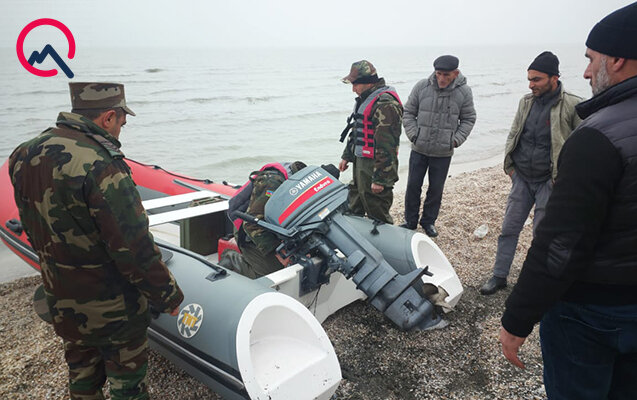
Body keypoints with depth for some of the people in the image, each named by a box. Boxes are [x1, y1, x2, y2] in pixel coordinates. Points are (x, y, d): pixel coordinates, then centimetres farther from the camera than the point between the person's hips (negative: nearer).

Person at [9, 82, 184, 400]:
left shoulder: (25, 155, -1)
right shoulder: (101, 163, -28)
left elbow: (33, 231, 9)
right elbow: (133, 247, -27)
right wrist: (168, 296, -15)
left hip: (59, 300, 8)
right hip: (110, 308, -7)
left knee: (81, 373, 27)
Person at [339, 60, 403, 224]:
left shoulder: (385, 104, -21)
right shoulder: (365, 98, 14)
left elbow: (386, 145, -25)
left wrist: (380, 179, -25)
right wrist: (347, 156, 24)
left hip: (375, 166, -10)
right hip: (360, 162, 10)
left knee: (377, 215, -2)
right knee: (353, 209, 22)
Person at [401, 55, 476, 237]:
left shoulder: (464, 92, -7)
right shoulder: (422, 87, -7)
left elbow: (468, 119, 5)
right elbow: (408, 112, 3)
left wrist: (456, 140, -6)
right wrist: (413, 134, -7)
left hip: (443, 152, 0)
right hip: (419, 149, 0)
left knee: (436, 189, 10)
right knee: (413, 186, 6)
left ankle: (429, 221, 28)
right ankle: (410, 221, 23)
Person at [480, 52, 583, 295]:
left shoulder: (572, 106, -11)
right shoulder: (526, 102, 5)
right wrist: (510, 166, 9)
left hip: (549, 181, -4)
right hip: (522, 178, 5)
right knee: (509, 229, 8)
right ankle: (499, 276, 20)